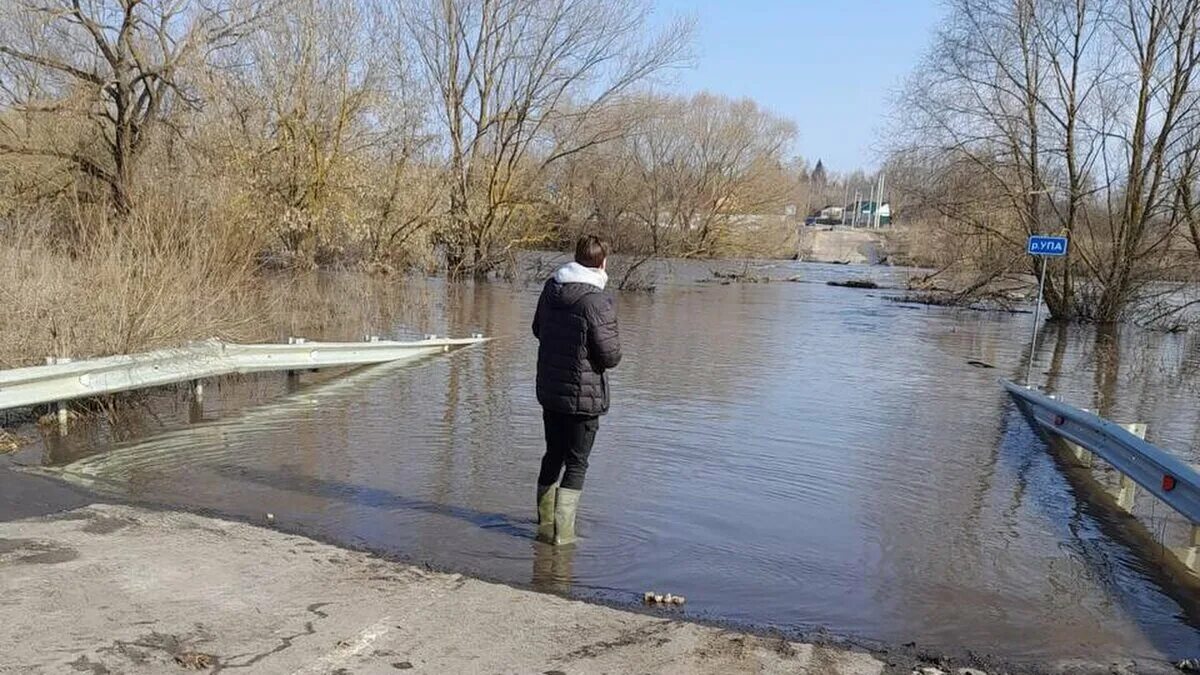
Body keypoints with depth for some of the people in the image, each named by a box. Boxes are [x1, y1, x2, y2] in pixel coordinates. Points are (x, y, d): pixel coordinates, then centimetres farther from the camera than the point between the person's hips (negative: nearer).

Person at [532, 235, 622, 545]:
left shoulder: (550, 288, 2)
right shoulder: (598, 301, -21)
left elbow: (538, 329, 17)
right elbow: (610, 356, -17)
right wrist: (614, 344, 3)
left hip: (549, 390, 7)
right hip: (584, 395, -6)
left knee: (553, 456, 19)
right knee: (576, 464, 6)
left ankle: (545, 526, 29)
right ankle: (563, 533, 6)